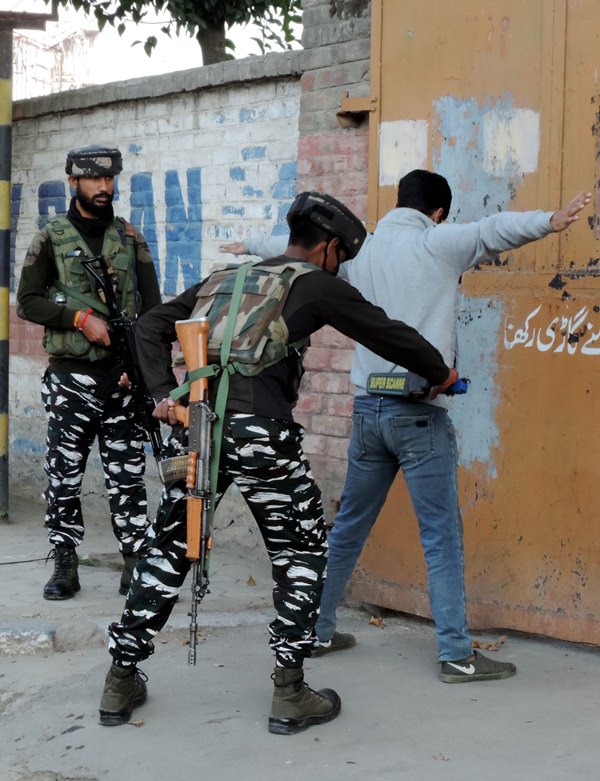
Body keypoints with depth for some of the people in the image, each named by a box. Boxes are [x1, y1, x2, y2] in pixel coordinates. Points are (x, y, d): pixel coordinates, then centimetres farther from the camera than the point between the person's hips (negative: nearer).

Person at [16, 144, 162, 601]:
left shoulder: (130, 239, 8)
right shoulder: (52, 238, 4)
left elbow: (153, 310, 7)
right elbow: (27, 302, -1)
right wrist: (81, 318, -13)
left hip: (123, 376, 1)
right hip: (70, 375, -1)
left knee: (127, 476, 1)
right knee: (64, 476, 3)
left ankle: (135, 564, 7)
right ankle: (65, 566, 12)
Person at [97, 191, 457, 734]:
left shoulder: (226, 277, 23)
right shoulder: (317, 285, 7)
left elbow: (152, 326, 18)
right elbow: (389, 335, 13)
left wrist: (164, 393, 9)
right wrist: (440, 373, 29)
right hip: (262, 433, -5)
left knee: (169, 550, 18)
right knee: (302, 554, 12)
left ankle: (121, 684, 22)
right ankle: (290, 695, 12)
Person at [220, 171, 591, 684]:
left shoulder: (358, 250, 12)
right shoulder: (438, 243, -5)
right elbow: (496, 230, -22)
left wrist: (249, 247, 47)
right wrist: (552, 221, -38)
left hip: (368, 409, 6)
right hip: (419, 412, -6)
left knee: (349, 526, 18)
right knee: (442, 535, -2)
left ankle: (317, 631, 27)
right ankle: (457, 655, 1)